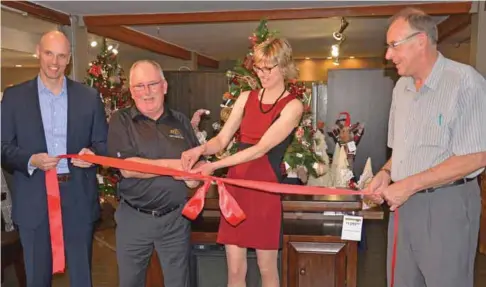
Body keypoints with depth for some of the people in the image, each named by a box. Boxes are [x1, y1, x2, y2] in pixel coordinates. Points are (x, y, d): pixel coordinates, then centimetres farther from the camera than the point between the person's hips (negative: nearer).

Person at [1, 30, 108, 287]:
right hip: (34, 200, 0)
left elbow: (103, 143, 6)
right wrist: (30, 160, -18)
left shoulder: (89, 96, 4)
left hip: (79, 198, 0)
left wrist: (92, 153, -16)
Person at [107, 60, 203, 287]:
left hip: (175, 218, 2)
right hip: (133, 218, -2)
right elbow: (127, 168, -16)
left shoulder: (181, 121, 5)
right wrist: (175, 165, -18)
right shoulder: (121, 120, -4)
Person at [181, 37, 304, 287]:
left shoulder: (292, 106, -5)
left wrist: (214, 166, -21)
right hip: (235, 186, 4)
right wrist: (201, 149, -15)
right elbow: (222, 139, 7)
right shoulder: (246, 98, 10)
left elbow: (261, 148, -16)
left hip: (265, 190, -4)